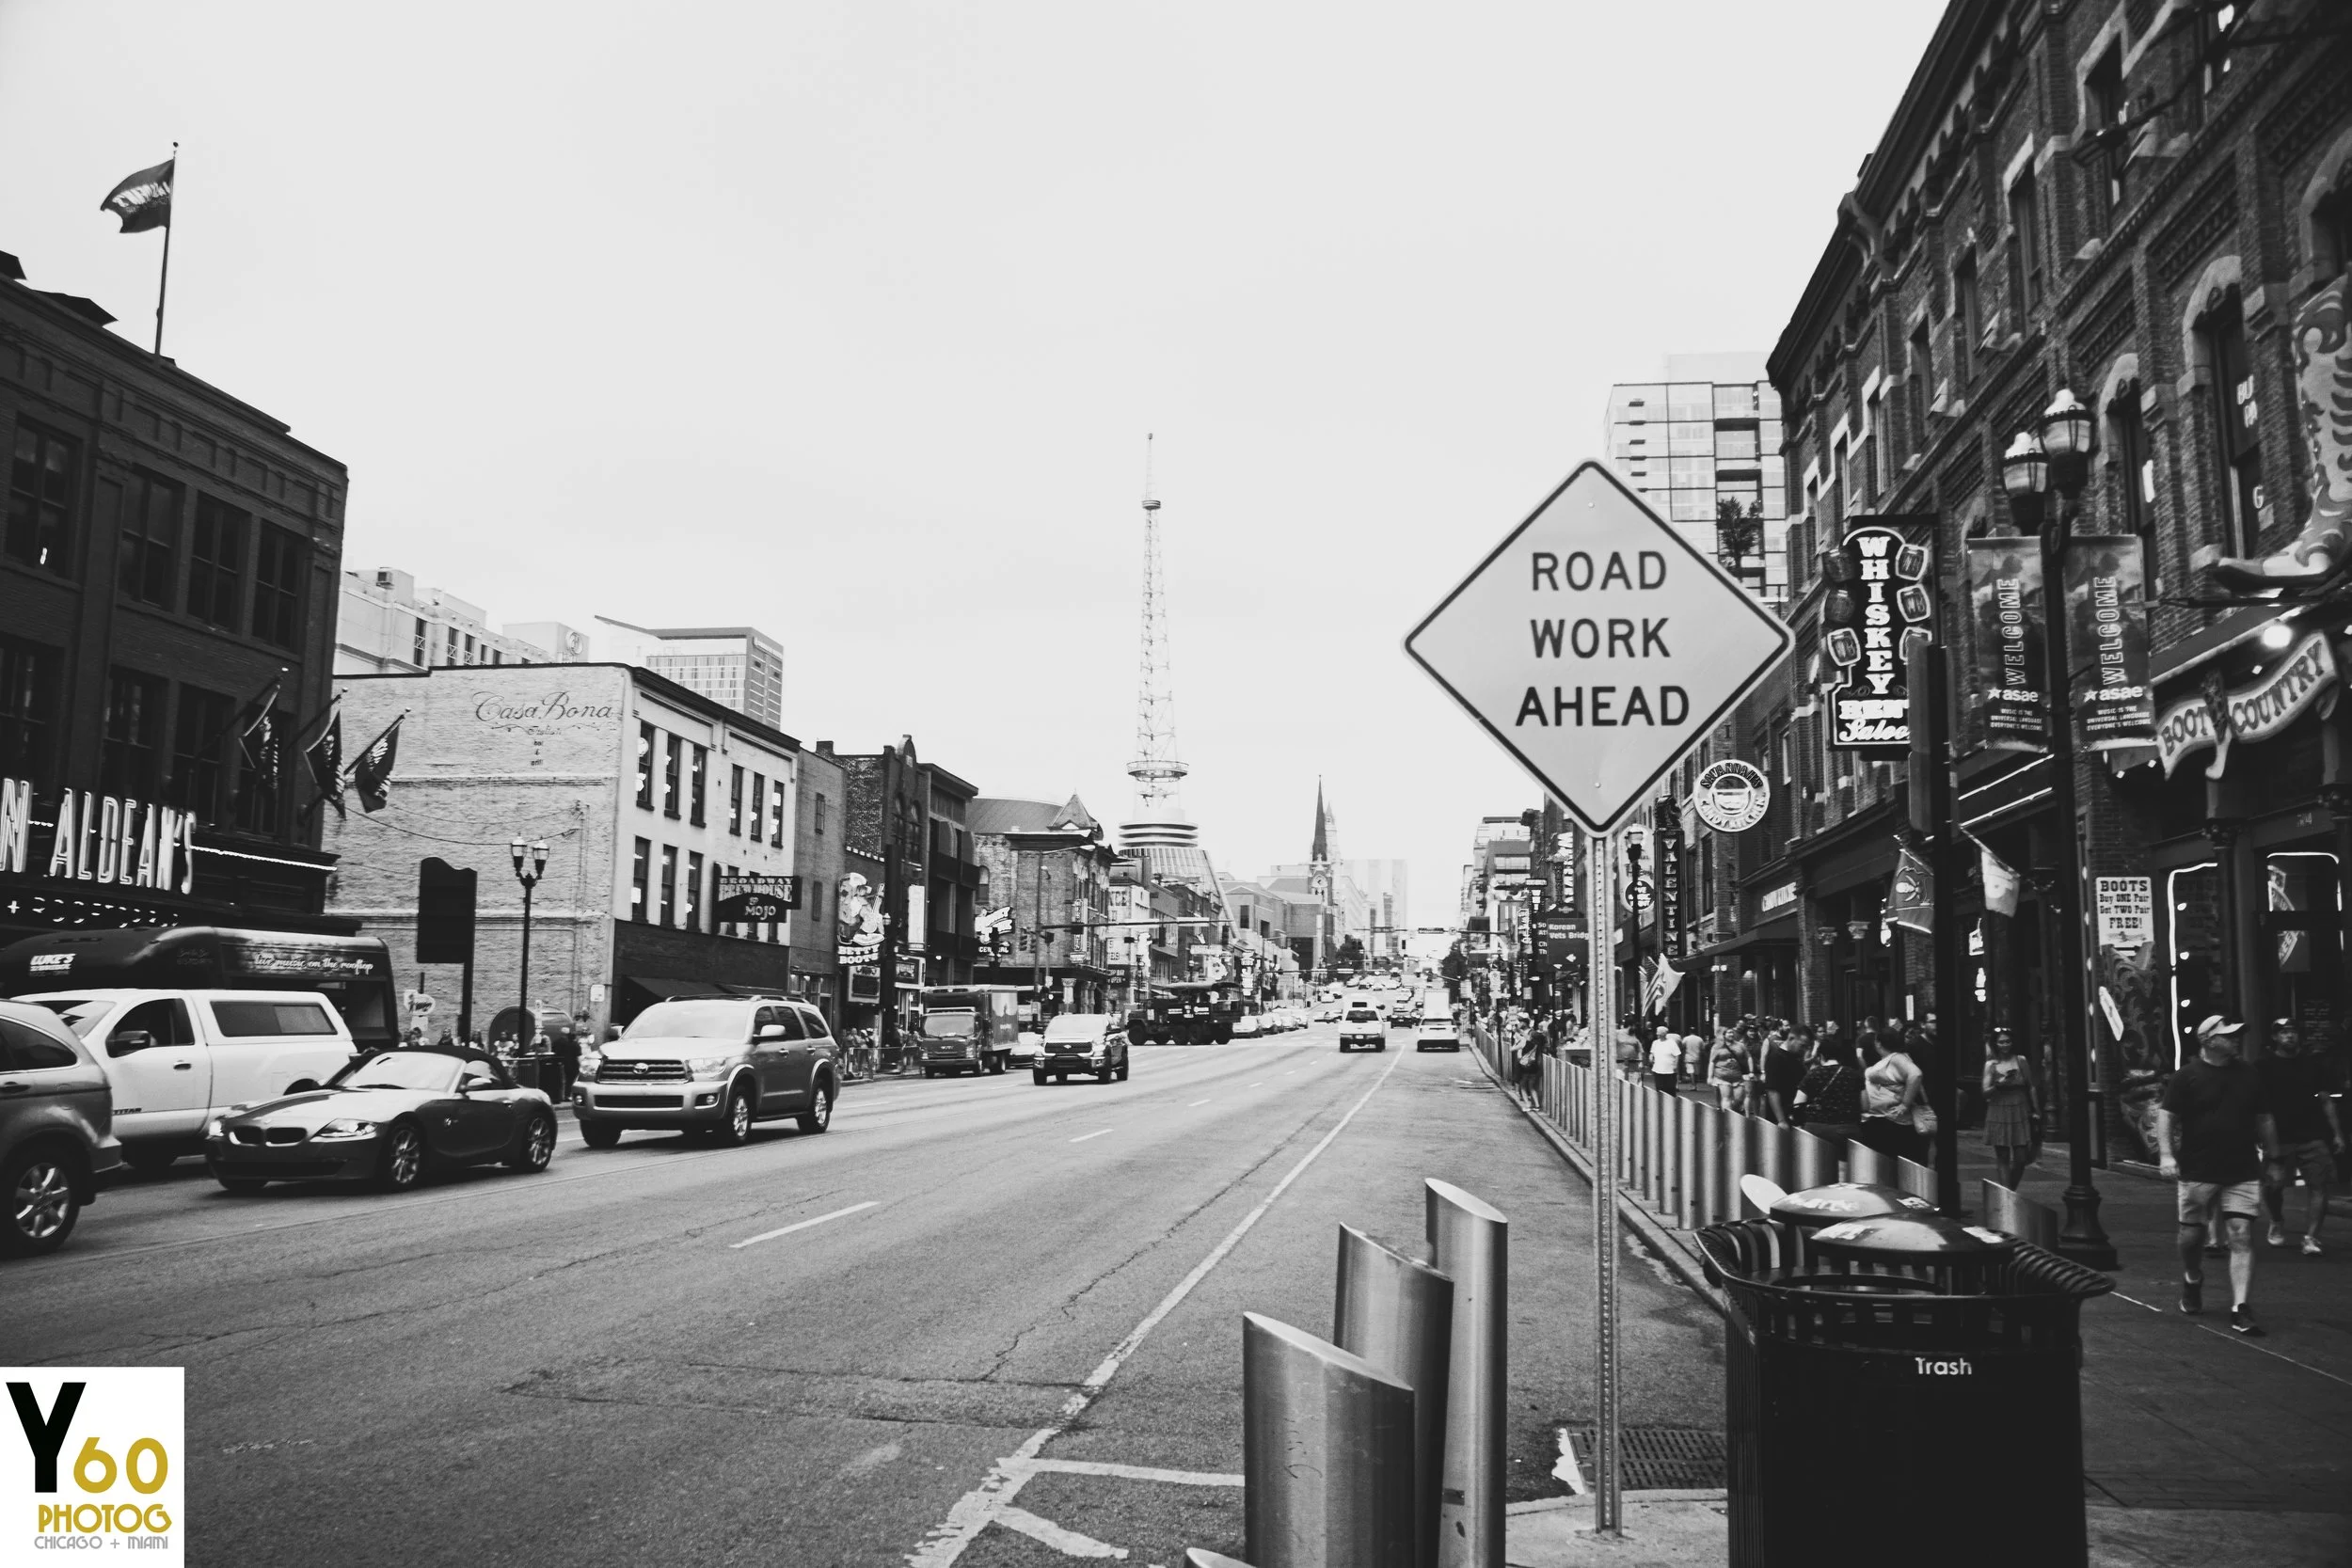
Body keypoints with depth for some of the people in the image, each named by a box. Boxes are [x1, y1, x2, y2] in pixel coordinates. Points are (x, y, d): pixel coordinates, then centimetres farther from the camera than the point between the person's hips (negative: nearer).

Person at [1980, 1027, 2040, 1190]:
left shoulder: (2021, 1061, 4)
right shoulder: (1991, 1065, 3)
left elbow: (2031, 1088, 10)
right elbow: (1985, 1092, -1)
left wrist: (2036, 1111, 8)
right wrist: (1999, 1084, -18)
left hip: (2020, 1114, 0)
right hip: (1998, 1116, 0)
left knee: (2020, 1158, -2)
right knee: (2003, 1158, 0)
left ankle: (2012, 1191, 20)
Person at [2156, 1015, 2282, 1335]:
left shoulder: (2249, 1076, 9)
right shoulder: (2187, 1076, -4)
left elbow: (2264, 1120, 17)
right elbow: (2165, 1115, -7)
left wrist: (2274, 1158, 18)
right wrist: (2166, 1153, -17)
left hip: (2242, 1173, 2)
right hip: (2197, 1173, -2)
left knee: (2242, 1237, -7)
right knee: (2193, 1234, 9)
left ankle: (2240, 1309, -6)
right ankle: (2192, 1281, 38)